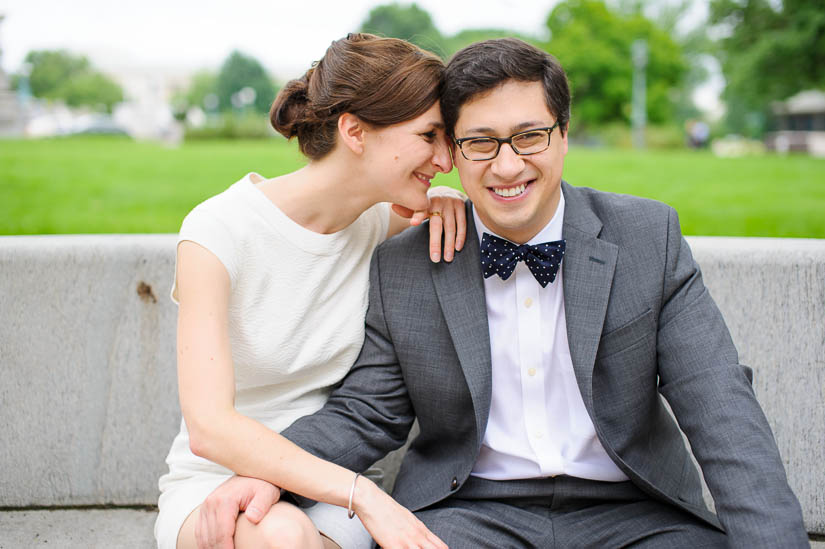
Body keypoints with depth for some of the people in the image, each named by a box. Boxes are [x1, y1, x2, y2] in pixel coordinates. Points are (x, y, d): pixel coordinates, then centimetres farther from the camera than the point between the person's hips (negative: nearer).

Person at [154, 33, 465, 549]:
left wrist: (447, 202, -4)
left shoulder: (375, 223, -2)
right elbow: (209, 426, -25)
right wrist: (365, 494, -32)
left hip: (325, 491, 3)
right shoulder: (218, 231, -17)